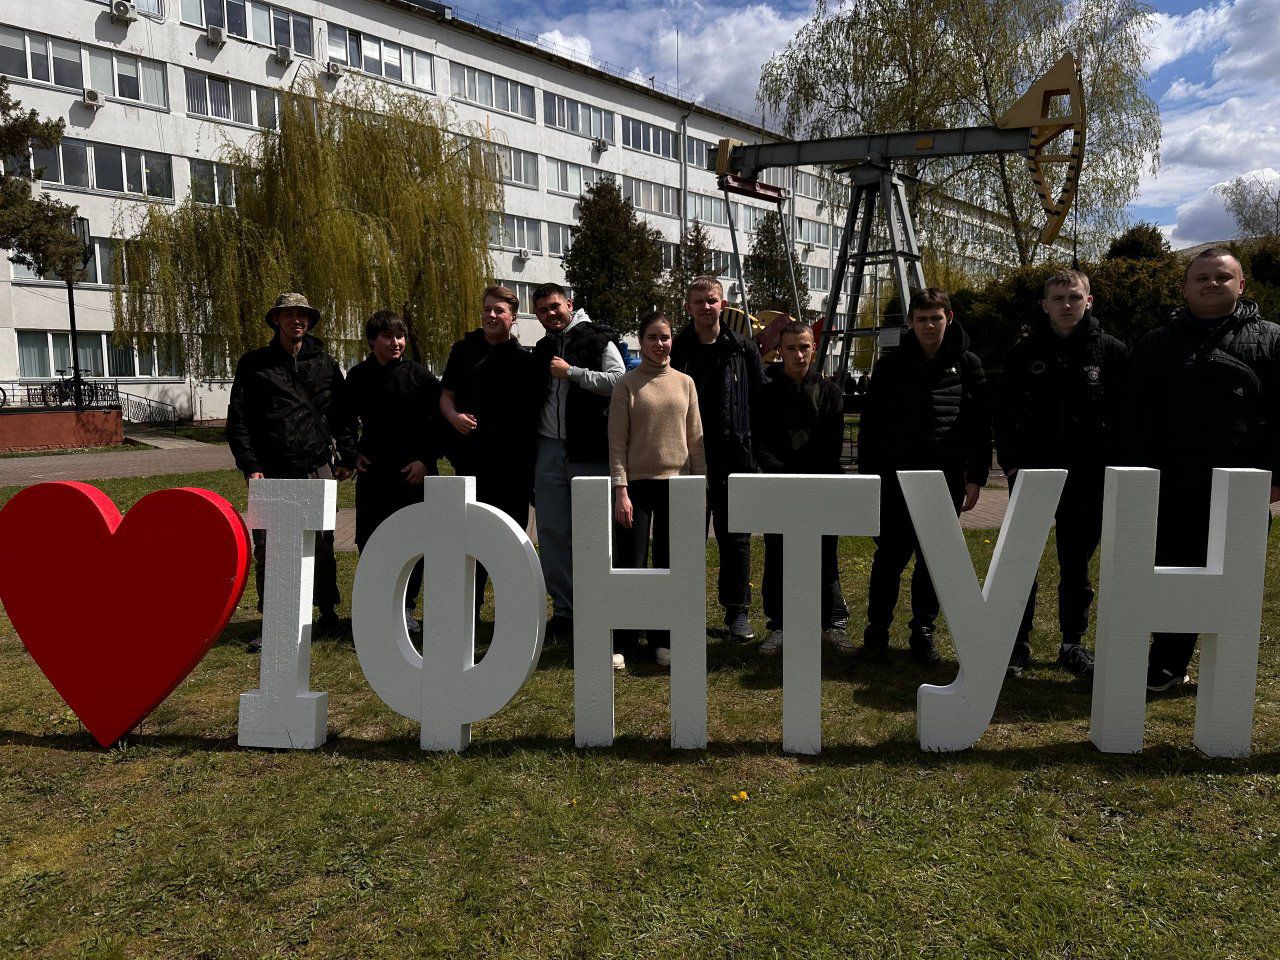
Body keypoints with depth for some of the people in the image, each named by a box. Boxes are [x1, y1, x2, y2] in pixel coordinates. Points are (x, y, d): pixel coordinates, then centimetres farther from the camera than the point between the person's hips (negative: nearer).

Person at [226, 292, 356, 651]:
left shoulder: (325, 363, 10)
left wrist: (346, 457, 5)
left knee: (321, 544, 7)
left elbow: (342, 414, 13)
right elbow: (238, 420, 2)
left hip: (317, 469, 1)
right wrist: (250, 466, -7)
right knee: (266, 548, 1)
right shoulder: (254, 364, 5)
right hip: (271, 472, -1)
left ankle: (328, 615, 21)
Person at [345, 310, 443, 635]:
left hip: (414, 470, -2)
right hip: (372, 470, 2)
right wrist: (353, 453, 6)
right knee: (368, 539, 4)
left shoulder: (420, 375, -3)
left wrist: (426, 459, -8)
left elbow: (438, 421, -1)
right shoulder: (358, 376, 5)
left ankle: (406, 607, 14)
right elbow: (345, 419, 18)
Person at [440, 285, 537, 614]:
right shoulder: (465, 349, 8)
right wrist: (454, 416, -12)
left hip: (514, 463, 0)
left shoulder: (524, 359, 6)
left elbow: (533, 411, 7)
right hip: (472, 459, 0)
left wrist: (531, 461, -2)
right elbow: (446, 396, 10)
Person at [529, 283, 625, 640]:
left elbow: (619, 380, -16)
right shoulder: (542, 349, 19)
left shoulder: (598, 340, 0)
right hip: (550, 450, 6)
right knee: (552, 533, 6)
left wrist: (571, 372, -14)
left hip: (590, 454, -6)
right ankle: (563, 609, 16)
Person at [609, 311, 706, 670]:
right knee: (631, 564, 0)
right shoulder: (627, 384, -1)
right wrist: (620, 490, -11)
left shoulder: (684, 383, 8)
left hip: (676, 483, 3)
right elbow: (617, 442, -4)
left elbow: (696, 439, 10)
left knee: (669, 564, 8)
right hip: (638, 482, -3)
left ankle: (663, 640, 19)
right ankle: (621, 643, 11)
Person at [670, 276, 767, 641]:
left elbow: (760, 401, 6)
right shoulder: (676, 351, 4)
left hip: (734, 457, 0)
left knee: (735, 537, 5)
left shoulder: (743, 349, 6)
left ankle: (736, 610, 17)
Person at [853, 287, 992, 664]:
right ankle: (877, 632, 12)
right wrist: (868, 476, 0)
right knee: (890, 556, 2)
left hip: (946, 480, 1)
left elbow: (981, 425, 6)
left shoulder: (966, 365, 6)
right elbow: (870, 424, 5)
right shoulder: (891, 365, 4)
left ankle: (923, 632, 21)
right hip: (897, 478, -1)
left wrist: (975, 478, 1)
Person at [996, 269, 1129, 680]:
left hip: (1088, 478, 0)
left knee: (1076, 565, 10)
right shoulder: (1025, 353, 3)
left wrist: (1113, 466, -3)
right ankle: (1018, 644, 13)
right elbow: (1004, 413, 6)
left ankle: (1073, 644, 23)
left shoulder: (1111, 352, 2)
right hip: (1031, 473, 0)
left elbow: (1124, 415, 4)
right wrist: (1010, 462, -2)